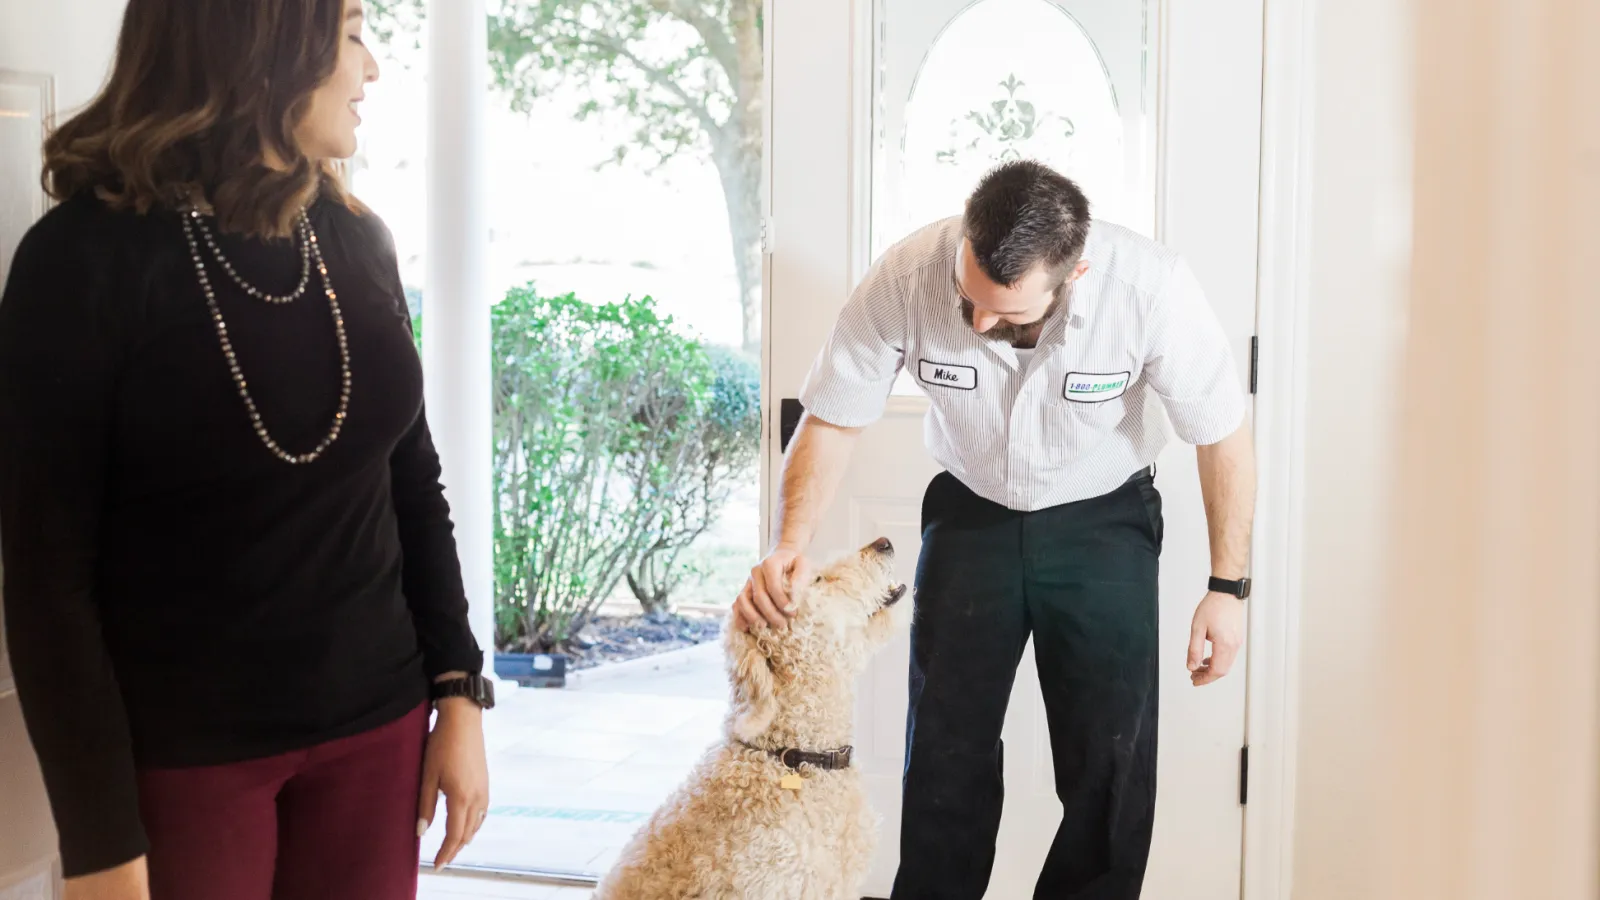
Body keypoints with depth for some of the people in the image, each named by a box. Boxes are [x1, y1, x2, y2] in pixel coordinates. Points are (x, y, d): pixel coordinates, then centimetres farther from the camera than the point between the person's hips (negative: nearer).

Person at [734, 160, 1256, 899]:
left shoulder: (1151, 288, -30)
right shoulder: (905, 279, -27)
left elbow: (1223, 438, -15)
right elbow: (831, 422, -14)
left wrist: (1227, 587, -11)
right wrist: (788, 547, -29)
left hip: (1104, 519, -1)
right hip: (971, 513, 1)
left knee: (1111, 761, -2)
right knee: (945, 749, 4)